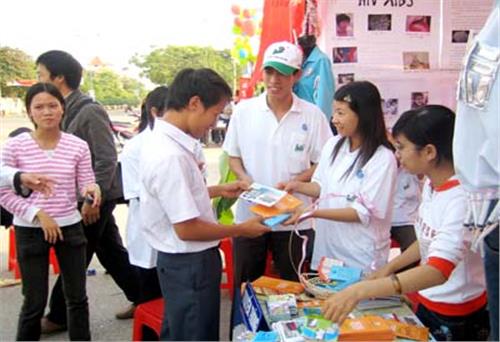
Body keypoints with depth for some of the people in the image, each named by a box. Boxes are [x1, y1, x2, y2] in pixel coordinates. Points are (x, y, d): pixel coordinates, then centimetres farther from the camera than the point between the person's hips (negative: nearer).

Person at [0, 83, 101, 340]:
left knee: (77, 297, 13)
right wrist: (38, 213, -16)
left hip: (70, 228, 3)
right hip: (30, 231, -2)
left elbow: (85, 184, 0)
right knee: (35, 302, 7)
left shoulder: (78, 146, -3)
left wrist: (91, 190, -24)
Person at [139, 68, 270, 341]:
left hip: (180, 260, 9)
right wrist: (241, 230, -14)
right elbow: (187, 229, -26)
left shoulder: (161, 141, 2)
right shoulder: (170, 155, -28)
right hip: (190, 264, -9)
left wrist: (219, 190, 14)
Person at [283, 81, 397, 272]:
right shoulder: (333, 144, 2)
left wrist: (314, 213, -23)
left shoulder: (383, 158, -16)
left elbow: (363, 212, -17)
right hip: (326, 248, 5)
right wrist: (298, 186, -5)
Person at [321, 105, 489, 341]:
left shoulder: (462, 198, -28)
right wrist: (389, 268, 4)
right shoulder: (431, 184, -3)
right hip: (427, 303, 7)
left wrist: (360, 291, -45)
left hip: (457, 319, -7)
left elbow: (438, 271, -38)